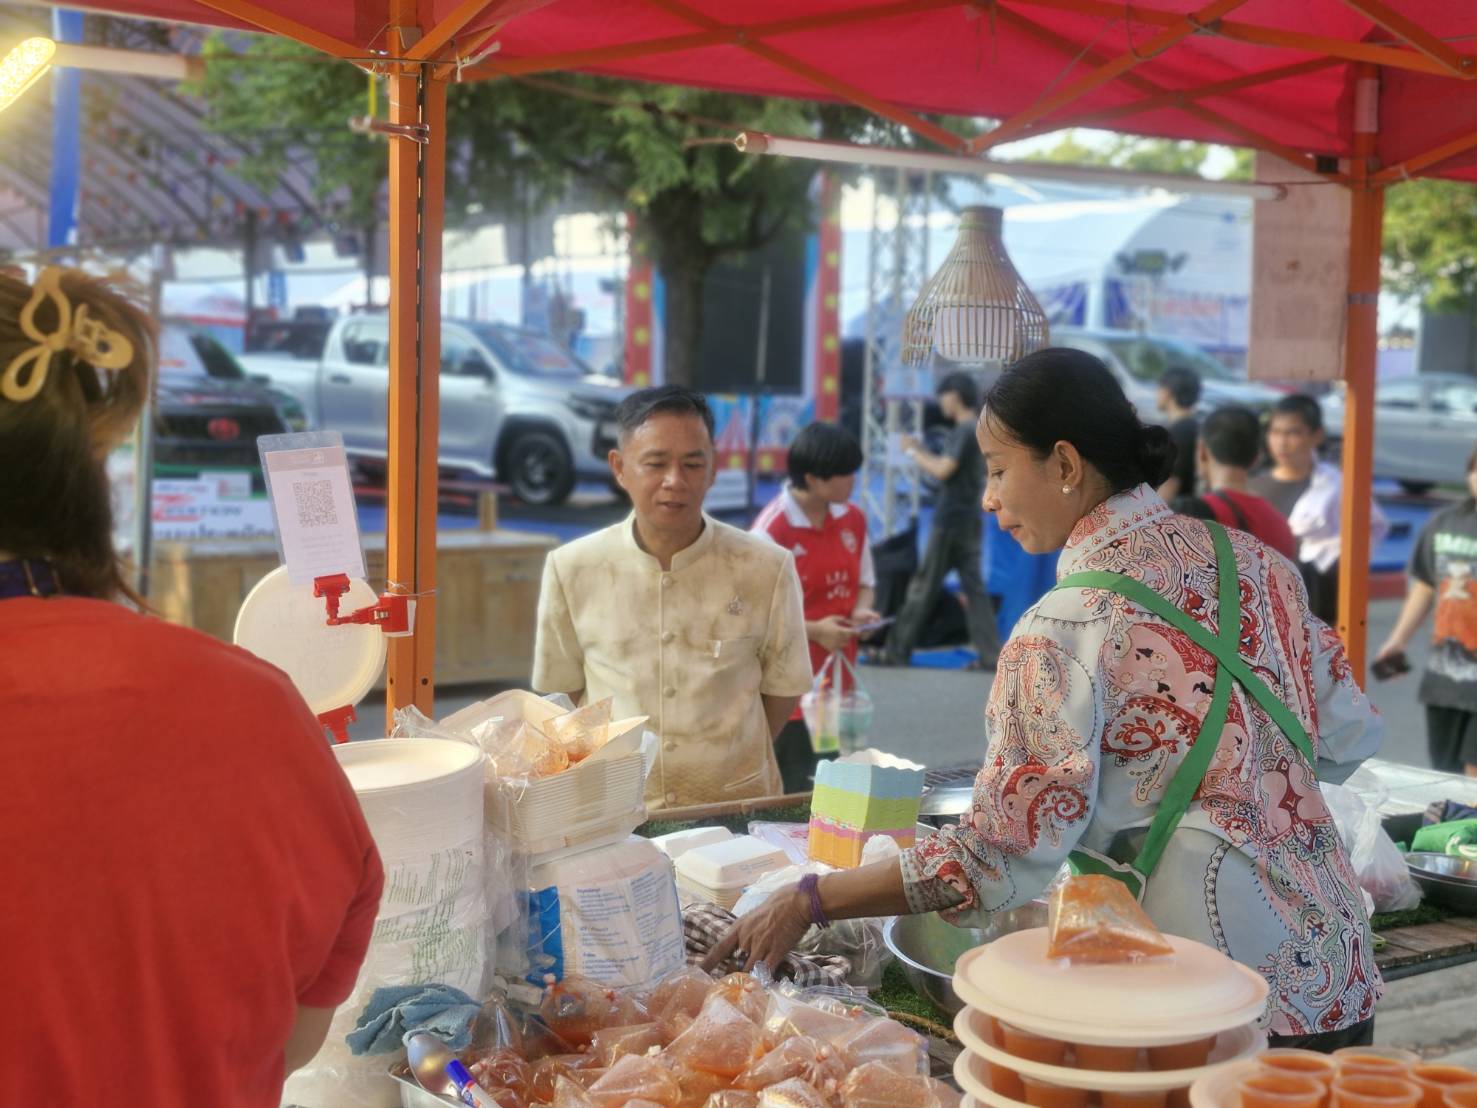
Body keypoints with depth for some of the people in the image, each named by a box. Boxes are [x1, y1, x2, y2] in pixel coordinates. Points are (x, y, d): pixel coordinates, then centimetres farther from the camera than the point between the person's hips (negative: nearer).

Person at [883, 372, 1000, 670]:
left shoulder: (963, 431, -13)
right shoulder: (979, 430, 15)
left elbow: (943, 470, -21)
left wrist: (914, 452, -9)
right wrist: (921, 452, 14)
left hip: (951, 520, -9)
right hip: (970, 520, 9)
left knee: (923, 587, -3)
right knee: (974, 587, 8)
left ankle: (896, 651, 2)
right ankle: (991, 654, 4)